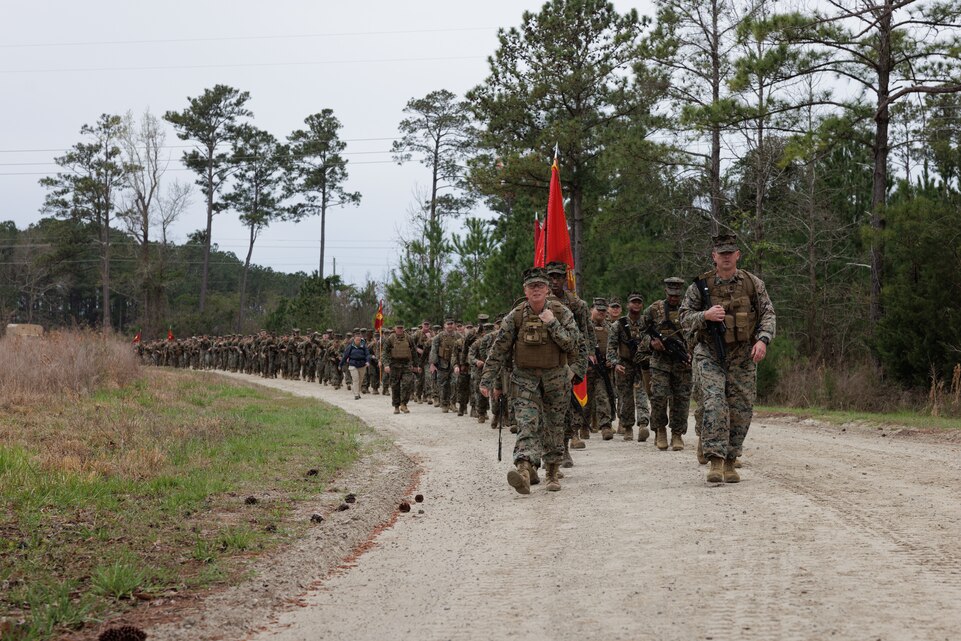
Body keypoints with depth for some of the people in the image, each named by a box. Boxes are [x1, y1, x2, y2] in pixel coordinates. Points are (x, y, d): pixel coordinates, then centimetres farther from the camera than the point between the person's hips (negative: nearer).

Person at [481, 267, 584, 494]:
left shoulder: (561, 313, -4)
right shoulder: (515, 316, -3)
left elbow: (571, 344, -11)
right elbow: (499, 350, 0)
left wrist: (552, 324, -20)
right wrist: (487, 380, -3)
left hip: (556, 377, 1)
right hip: (525, 377, -1)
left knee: (554, 425, 8)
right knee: (527, 422, -17)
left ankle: (553, 472, 21)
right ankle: (523, 470, -33)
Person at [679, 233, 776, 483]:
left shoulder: (753, 283, 3)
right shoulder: (701, 285, 0)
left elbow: (768, 314, 3)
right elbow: (684, 318, 2)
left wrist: (763, 340, -14)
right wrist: (705, 315, -18)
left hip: (742, 356, 2)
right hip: (710, 355, -2)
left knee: (741, 411, 2)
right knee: (714, 404, -18)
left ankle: (729, 462, 15)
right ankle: (715, 460, -20)